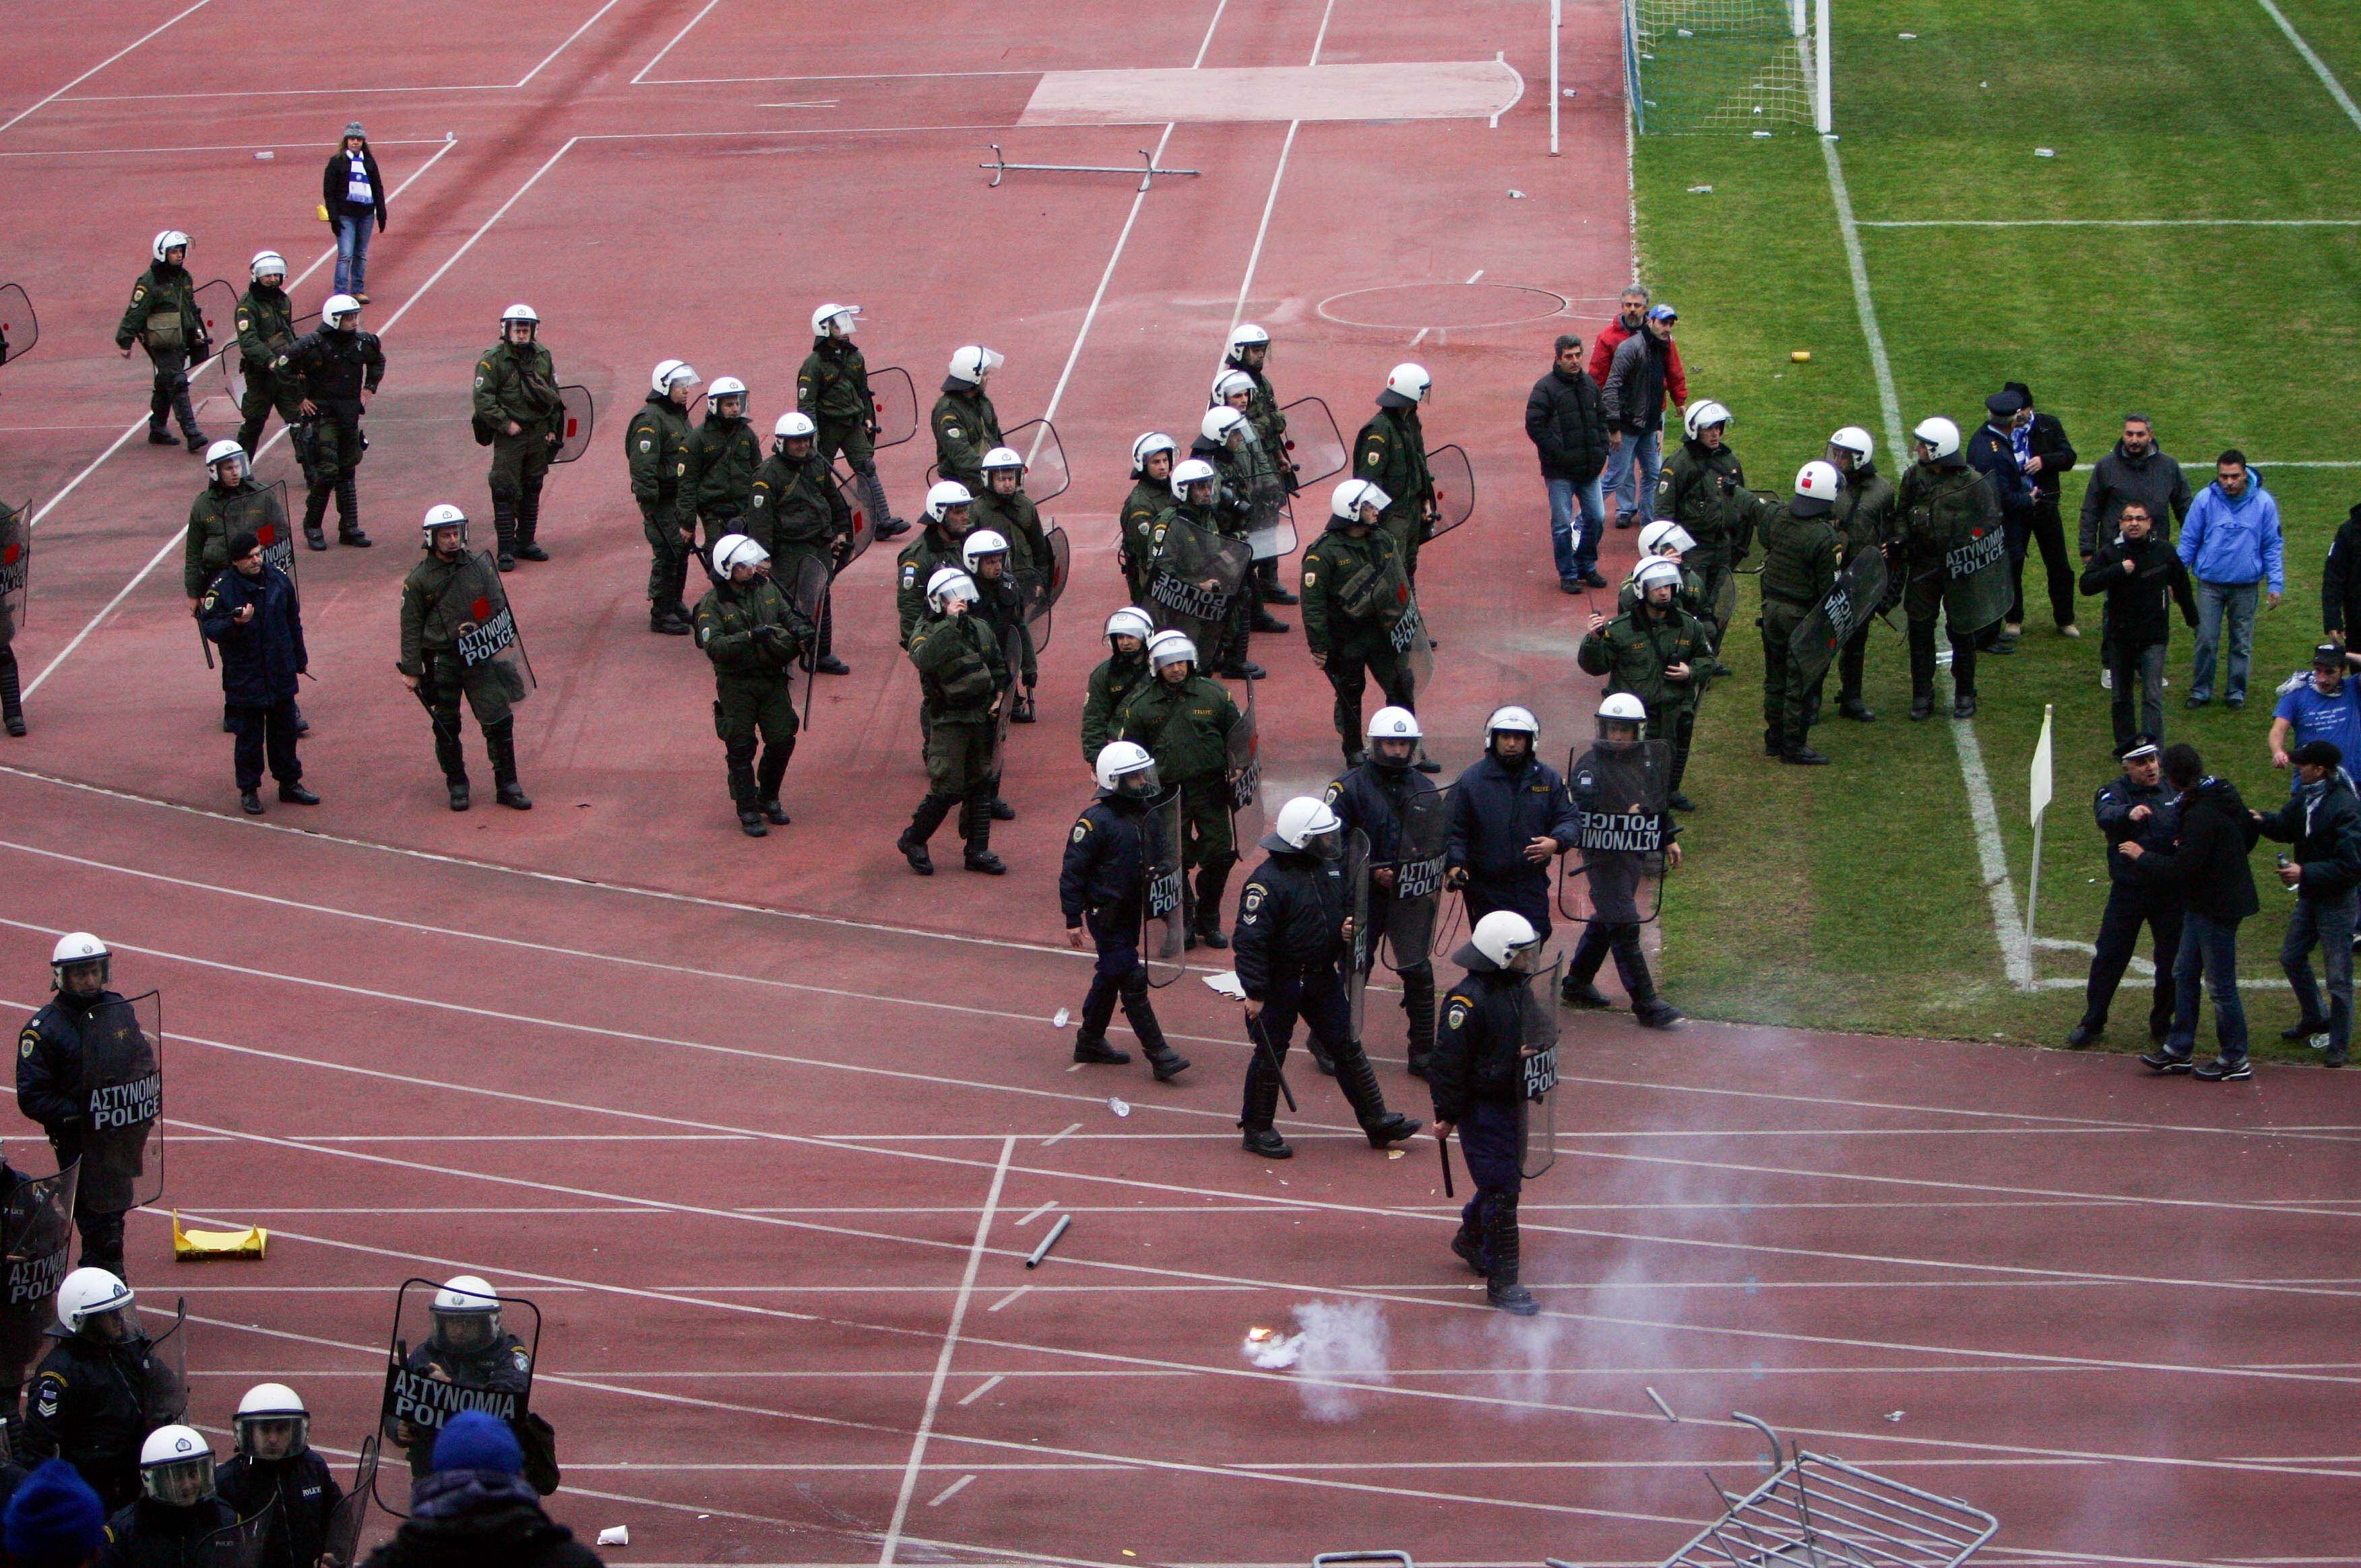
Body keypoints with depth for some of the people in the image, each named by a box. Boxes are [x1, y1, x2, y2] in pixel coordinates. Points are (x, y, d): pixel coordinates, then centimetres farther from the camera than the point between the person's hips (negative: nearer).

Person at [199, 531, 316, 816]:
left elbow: (293, 620, 14)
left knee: (285, 731, 14)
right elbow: (210, 629, -13)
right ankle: (249, 790, 16)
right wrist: (235, 623, -33)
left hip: (281, 674, 4)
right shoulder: (222, 588, -13)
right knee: (250, 736, 4)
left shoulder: (277, 579, 2)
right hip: (245, 679, -4)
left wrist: (300, 658, 20)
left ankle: (290, 784, 27)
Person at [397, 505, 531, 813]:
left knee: (499, 721, -4)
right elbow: (411, 627, -1)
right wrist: (411, 670, -3)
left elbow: (500, 608, 14)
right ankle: (457, 785, 21)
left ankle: (507, 786, 3)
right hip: (440, 658, -1)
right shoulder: (419, 579, -2)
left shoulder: (478, 567, 4)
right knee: (446, 726, 7)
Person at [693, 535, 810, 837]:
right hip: (737, 685, -5)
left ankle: (768, 798, 26)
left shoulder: (766, 588, 3)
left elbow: (787, 614, 19)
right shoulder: (713, 604, -14)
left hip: (773, 678, 5)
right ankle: (747, 811, 11)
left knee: (782, 740, 4)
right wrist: (750, 636, -33)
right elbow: (714, 646, -24)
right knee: (740, 749, 0)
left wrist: (800, 629, -4)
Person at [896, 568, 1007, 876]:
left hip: (982, 717, 6)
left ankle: (978, 851, 17)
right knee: (947, 789, -9)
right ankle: (913, 840, 10)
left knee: (980, 785, 9)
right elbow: (924, 658, -36)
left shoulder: (980, 628, 8)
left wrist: (998, 697, 9)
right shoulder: (928, 632, -11)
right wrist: (951, 622, -35)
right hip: (947, 721, -6)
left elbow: (999, 666, 24)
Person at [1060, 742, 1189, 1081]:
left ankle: (1090, 1042, 34)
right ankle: (1159, 1056, -6)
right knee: (1132, 982, -7)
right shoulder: (1095, 821, -19)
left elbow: (1163, 851, 21)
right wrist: (1073, 919, -15)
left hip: (1135, 912, 8)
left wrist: (1161, 869, -3)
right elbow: (1072, 871, -16)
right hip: (1108, 916, -8)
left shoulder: (1148, 815, 4)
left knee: (1110, 977, 19)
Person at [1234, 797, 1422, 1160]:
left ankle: (1376, 1121, 18)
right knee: (1271, 1053, 5)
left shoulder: (1331, 867, 4)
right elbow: (1251, 940, -22)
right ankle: (1257, 1130, 19)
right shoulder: (1268, 881, -22)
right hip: (1280, 983, -7)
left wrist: (1349, 925, -2)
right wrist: (1254, 992, -22)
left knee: (1347, 1046, 10)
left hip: (1324, 977, 7)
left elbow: (1347, 904, 22)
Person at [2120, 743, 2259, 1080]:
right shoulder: (2224, 796, 4)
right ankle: (2179, 1049, 22)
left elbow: (2181, 871, -26)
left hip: (2216, 907, -10)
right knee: (2184, 973, 15)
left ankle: (2235, 1060, 11)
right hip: (2201, 904, 10)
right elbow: (2249, 834, 18)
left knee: (2220, 984, 1)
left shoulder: (2202, 816, -26)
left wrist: (2143, 857, -11)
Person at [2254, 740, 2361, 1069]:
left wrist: (2306, 872, -27)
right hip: (2310, 896, 9)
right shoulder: (2306, 797, -1)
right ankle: (2314, 1019, 40)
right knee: (2292, 958, 21)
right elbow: (2286, 828, 13)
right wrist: (2263, 821, -8)